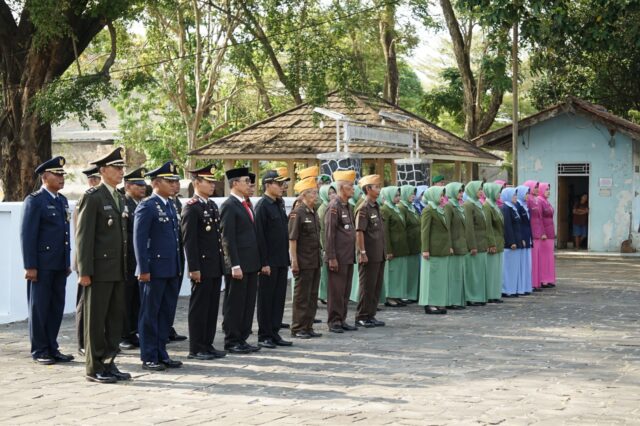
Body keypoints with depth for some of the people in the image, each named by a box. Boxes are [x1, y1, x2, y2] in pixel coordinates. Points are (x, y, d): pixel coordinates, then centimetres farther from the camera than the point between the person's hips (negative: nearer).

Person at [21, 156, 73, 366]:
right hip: (42, 265, -7)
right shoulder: (34, 201, -8)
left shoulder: (62, 200, 14)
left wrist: (68, 262, 13)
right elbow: (27, 235, -12)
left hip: (59, 265, 7)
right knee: (39, 308, 2)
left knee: (57, 307, 10)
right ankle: (39, 351, 11)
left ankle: (52, 348, 18)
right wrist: (30, 266, -15)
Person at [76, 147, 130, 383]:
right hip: (99, 269, -8)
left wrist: (125, 267, 15)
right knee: (96, 319, 0)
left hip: (117, 270, 8)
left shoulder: (119, 198, 16)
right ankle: (95, 368, 6)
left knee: (116, 318, 10)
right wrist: (85, 271, -16)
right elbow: (84, 236, -12)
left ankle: (109, 363, 18)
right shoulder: (92, 197, -9)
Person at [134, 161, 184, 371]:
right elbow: (139, 240, -14)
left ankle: (161, 354, 21)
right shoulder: (146, 207, -11)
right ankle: (149, 357, 8)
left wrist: (178, 266, 15)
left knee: (166, 313, 12)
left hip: (171, 270, 8)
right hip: (154, 270, -8)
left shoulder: (171, 205, 15)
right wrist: (143, 269, -18)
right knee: (150, 315, 2)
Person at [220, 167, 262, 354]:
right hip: (238, 265, -9)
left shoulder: (245, 205, 16)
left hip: (250, 264, 9)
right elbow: (228, 239, -16)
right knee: (234, 304, 0)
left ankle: (242, 339, 19)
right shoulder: (229, 206, -11)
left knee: (248, 303, 12)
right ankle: (231, 342, 7)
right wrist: (235, 265, -20)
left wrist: (257, 262, 15)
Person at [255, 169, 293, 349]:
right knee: (266, 299, 1)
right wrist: (264, 263, -19)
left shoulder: (279, 204, 14)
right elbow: (259, 235, -16)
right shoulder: (262, 206, -11)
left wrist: (286, 259, 15)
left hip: (281, 261, 8)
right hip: (269, 262, -8)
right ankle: (264, 336, 7)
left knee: (279, 298, 11)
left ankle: (274, 333, 18)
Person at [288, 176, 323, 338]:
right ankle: (298, 329, 6)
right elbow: (292, 238, -16)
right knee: (301, 296, -1)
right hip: (303, 262, -8)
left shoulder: (314, 212, 13)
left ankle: (308, 327, 19)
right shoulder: (297, 213, -13)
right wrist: (294, 260, -19)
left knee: (313, 296, 11)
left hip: (315, 262, 8)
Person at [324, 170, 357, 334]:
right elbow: (329, 234, -16)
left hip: (348, 257, 9)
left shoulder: (348, 206, 15)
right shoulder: (334, 206, -12)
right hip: (338, 258, -8)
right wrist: (331, 257, -18)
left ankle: (342, 320, 19)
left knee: (346, 291, 12)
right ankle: (334, 321, 5)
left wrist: (353, 254, 17)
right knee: (336, 291, -2)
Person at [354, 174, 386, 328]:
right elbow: (359, 232, -17)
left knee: (377, 287, 12)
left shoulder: (376, 207, 14)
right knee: (367, 287, -2)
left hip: (379, 255, 9)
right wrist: (362, 252, -20)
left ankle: (370, 315, 19)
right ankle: (361, 317, 7)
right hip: (369, 256, -8)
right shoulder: (363, 209, -12)